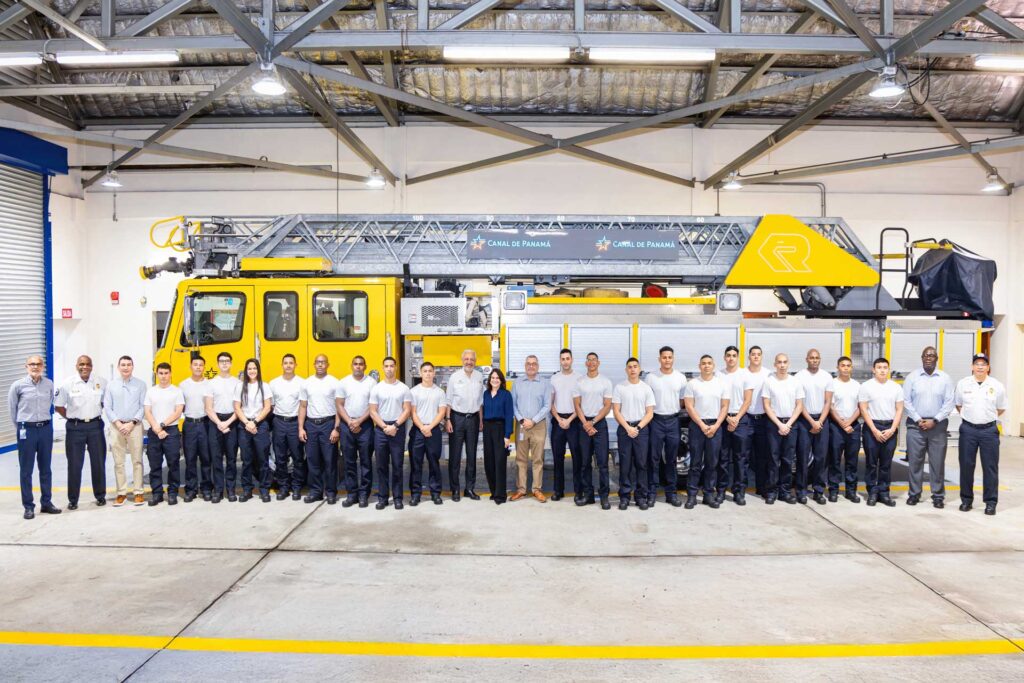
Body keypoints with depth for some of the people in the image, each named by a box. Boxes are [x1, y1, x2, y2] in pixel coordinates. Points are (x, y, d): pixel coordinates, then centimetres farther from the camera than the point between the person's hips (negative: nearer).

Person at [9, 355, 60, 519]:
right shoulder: (18, 385, -7)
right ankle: (28, 506, 12)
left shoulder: (49, 384, 1)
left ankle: (46, 502, 21)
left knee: (46, 468, 11)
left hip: (46, 428, 3)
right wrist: (21, 426, 10)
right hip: (27, 430, -3)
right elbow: (12, 408, 4)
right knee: (26, 470, 4)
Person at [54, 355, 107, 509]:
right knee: (74, 464, 4)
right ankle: (73, 499, 13)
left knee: (98, 462, 8)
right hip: (75, 427, -1)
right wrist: (71, 417, 1)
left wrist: (98, 414, 5)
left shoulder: (101, 383, 0)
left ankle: (100, 496, 21)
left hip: (95, 426, 1)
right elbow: (58, 406, 4)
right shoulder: (68, 384, -4)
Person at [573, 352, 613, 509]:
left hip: (600, 423, -2)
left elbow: (607, 406, -2)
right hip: (583, 423, 2)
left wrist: (593, 422, -9)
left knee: (602, 461, -5)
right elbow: (577, 405, 4)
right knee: (585, 461, 6)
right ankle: (588, 494, 14)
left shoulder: (606, 382, 1)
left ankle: (604, 496, 0)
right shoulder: (579, 382, 6)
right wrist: (585, 423, -8)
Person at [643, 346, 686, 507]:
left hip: (673, 421, 2)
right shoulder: (651, 377, -2)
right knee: (654, 458, 1)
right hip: (656, 421, -2)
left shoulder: (681, 378, 5)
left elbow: (683, 400, 11)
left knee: (671, 459, 9)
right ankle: (651, 492, 6)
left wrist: (674, 410, 0)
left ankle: (671, 492, 16)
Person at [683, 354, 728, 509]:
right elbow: (689, 407, -5)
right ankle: (691, 495, 5)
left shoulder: (721, 384, 6)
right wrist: (702, 425, -11)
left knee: (712, 462, 6)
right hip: (697, 425, -2)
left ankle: (709, 494, 14)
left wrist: (716, 426, -7)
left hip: (715, 426, 2)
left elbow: (725, 407, 4)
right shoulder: (692, 384, 0)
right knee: (695, 462, 0)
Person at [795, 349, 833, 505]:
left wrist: (820, 422, -7)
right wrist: (812, 422, -10)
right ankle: (801, 491, 6)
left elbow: (828, 402, 4)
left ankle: (819, 491, 11)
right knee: (803, 456, -1)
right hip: (804, 420, -2)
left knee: (821, 456, 3)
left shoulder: (827, 377, 6)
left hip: (822, 419, 2)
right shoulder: (799, 377, -3)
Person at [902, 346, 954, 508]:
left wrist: (934, 421, -9)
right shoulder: (912, 377, 4)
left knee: (938, 462, 3)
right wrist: (918, 420, -7)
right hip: (915, 425, 0)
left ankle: (938, 496, 12)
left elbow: (949, 403, 0)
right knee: (914, 461, 3)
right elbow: (906, 401, 1)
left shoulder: (945, 378, 4)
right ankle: (914, 494, 13)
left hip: (938, 426, 0)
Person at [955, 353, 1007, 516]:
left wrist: (988, 417, 12)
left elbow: (1001, 408, 11)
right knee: (966, 466, 6)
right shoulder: (963, 384, 1)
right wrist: (969, 416, 10)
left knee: (990, 467, 2)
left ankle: (991, 502, 11)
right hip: (968, 429, 1)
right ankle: (966, 499, 18)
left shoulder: (997, 386, -1)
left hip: (989, 430, -1)